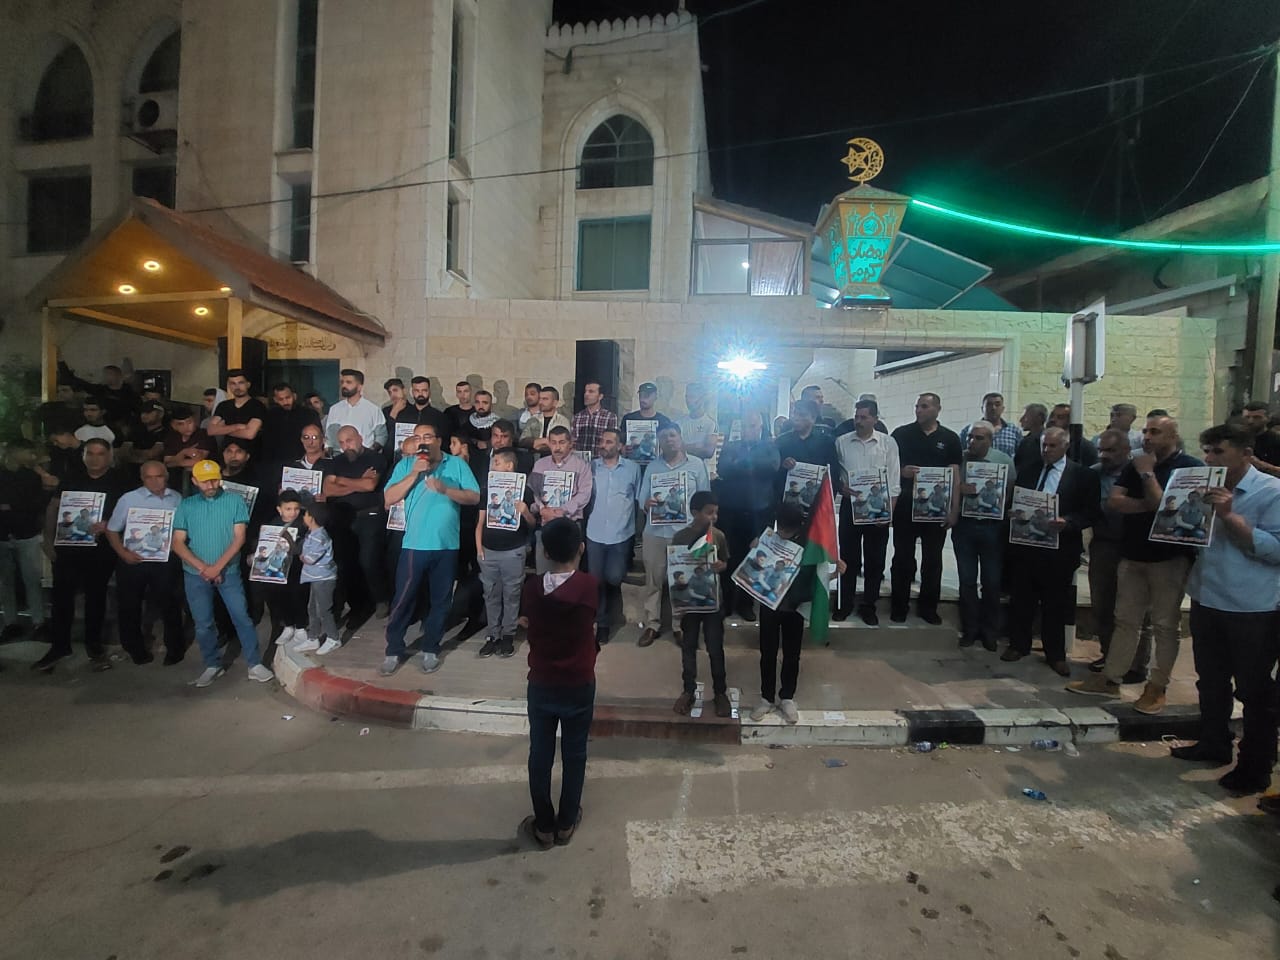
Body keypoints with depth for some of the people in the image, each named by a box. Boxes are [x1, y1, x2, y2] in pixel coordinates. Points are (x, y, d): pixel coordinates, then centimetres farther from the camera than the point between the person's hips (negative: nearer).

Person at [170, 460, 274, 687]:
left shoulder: (234, 501, -3)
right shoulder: (186, 505, 2)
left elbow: (239, 537, -8)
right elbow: (178, 543, -1)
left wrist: (218, 566, -14)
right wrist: (203, 568, -13)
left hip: (229, 571, -2)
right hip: (196, 575, 2)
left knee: (242, 617, -1)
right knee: (203, 624, 10)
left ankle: (255, 665, 6)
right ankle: (213, 665, 25)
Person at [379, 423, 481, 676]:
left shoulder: (457, 464, 2)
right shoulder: (406, 464, 4)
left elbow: (475, 497, -5)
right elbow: (388, 500, -5)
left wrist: (445, 489, -18)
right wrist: (415, 474, -13)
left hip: (447, 545, 1)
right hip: (413, 544, 0)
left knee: (440, 600, 11)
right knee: (402, 598, 4)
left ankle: (431, 649, 25)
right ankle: (394, 651, 18)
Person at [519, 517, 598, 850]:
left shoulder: (532, 588, -13)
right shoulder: (589, 586, -18)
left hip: (541, 686, 1)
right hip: (579, 687, -1)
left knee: (540, 756, 17)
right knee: (574, 756, 18)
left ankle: (543, 826, 32)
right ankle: (566, 823, 34)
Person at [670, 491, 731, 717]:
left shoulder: (719, 535, -4)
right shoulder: (680, 537, -9)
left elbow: (725, 563, 8)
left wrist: (720, 566, -15)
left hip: (713, 598, 1)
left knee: (715, 648, 7)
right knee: (688, 647, 12)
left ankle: (720, 692, 24)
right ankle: (688, 690, 27)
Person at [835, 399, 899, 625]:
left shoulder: (888, 443, 0)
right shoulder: (841, 442, 1)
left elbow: (894, 480, -1)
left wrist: (889, 510, -7)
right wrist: (841, 486, -15)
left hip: (879, 507, 0)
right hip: (850, 505, 0)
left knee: (875, 559, 8)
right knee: (848, 556, 7)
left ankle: (868, 606, 21)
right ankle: (845, 603, 20)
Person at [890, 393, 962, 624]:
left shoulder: (950, 438, 5)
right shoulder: (901, 434, 2)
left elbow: (955, 475, 4)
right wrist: (901, 471, -17)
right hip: (905, 505, -1)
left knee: (933, 559, 9)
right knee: (903, 557, 5)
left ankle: (928, 606, 21)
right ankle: (899, 606, 16)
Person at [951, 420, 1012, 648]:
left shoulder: (1004, 460, -1)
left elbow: (1012, 492, -3)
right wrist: (958, 489, -18)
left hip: (992, 527, -1)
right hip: (963, 525, 1)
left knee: (992, 581, 9)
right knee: (966, 580, 9)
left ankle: (990, 630, 25)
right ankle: (970, 629, 22)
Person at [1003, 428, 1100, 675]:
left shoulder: (1083, 475, -1)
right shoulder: (1027, 471, 9)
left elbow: (1091, 512, -6)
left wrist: (1067, 522, -22)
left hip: (1060, 549, -3)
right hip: (1025, 544, 3)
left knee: (1056, 604, 8)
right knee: (1022, 599, 11)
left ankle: (1055, 654, 22)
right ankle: (1018, 645, 26)